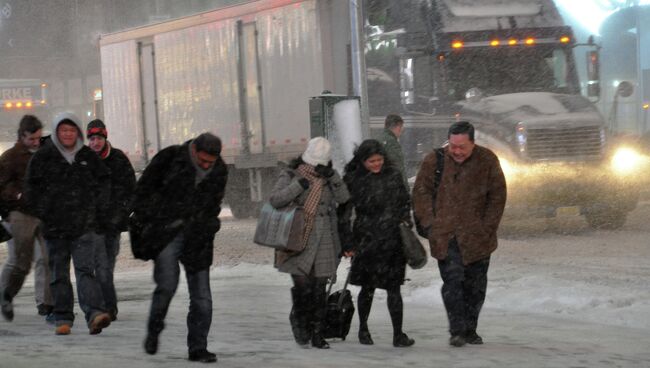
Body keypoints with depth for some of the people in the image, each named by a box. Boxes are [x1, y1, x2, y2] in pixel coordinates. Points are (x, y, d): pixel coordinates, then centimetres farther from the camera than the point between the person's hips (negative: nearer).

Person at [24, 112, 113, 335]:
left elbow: (104, 183, 17)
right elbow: (31, 188, 5)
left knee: (85, 269, -12)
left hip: (84, 226, -1)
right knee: (58, 274, 6)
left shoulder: (89, 157, 7)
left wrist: (96, 210, 8)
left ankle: (94, 314, -24)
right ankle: (63, 319, 13)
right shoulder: (43, 157, 1)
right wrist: (42, 214, 0)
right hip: (54, 225, 1)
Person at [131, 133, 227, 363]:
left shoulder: (219, 171, 4)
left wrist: (209, 227, 11)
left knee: (202, 296, -1)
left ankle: (198, 348, 7)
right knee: (167, 285, -18)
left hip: (196, 238, 4)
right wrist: (145, 220, -4)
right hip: (165, 232, -4)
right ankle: (154, 329, 8)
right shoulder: (170, 158, -9)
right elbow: (143, 189, -1)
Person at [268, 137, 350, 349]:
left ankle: (317, 334, 13)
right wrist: (298, 185, -21)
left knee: (319, 289, 4)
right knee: (302, 285, -15)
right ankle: (300, 323, 12)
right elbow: (275, 200, -13)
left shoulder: (327, 179, 9)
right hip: (296, 241, -3)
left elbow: (343, 198, -2)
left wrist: (332, 176, -12)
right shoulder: (290, 176, -1)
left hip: (322, 242, 3)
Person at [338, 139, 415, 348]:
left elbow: (405, 203, 17)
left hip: (392, 241, 2)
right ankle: (363, 329, 18)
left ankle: (398, 334, 9)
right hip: (366, 242, -2)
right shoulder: (353, 180, -3)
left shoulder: (393, 176, 6)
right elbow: (344, 214, -1)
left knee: (393, 288, 4)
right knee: (368, 287, 3)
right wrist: (347, 243, -3)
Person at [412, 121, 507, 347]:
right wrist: (429, 224, -3)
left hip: (477, 237, 1)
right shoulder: (435, 161, 0)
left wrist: (487, 228, -3)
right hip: (445, 236, -1)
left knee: (475, 285, 7)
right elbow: (421, 192, 6)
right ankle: (457, 331, -9)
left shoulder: (487, 161, -1)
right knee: (452, 281, -11)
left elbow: (497, 196, 3)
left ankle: (470, 330, 19)